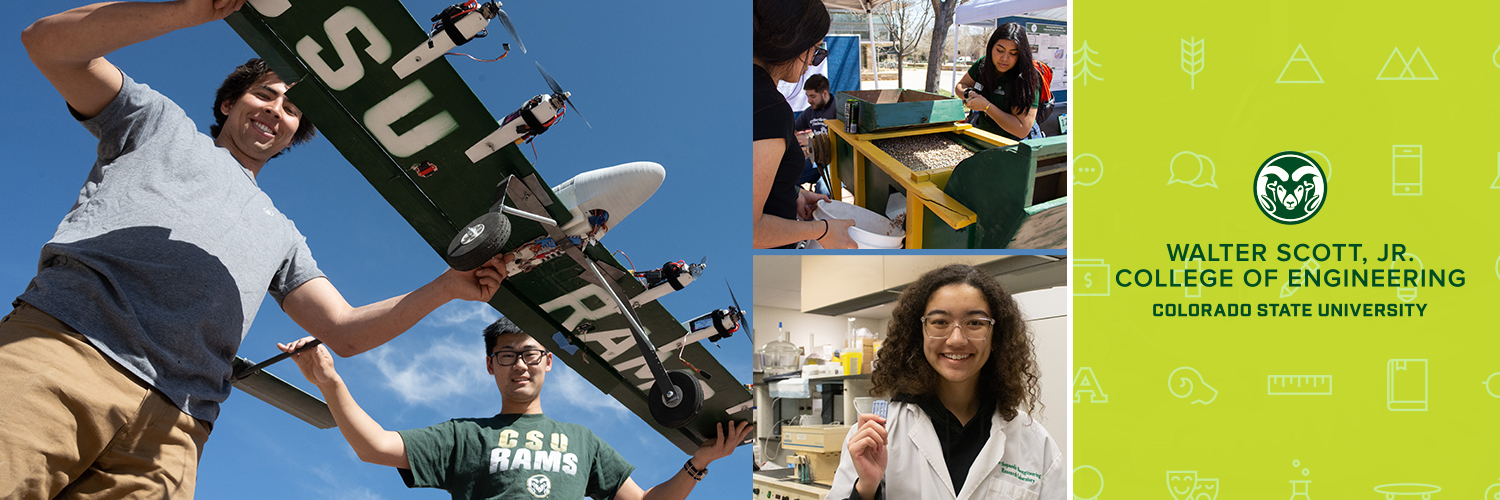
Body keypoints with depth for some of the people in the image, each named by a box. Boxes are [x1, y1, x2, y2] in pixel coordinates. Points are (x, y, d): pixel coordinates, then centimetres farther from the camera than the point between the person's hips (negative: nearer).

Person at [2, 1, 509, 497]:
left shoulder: (280, 233, 35)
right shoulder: (161, 124, 27)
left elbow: (344, 331, 24)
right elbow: (47, 44, 13)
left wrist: (446, 288, 10)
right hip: (59, 343, -3)